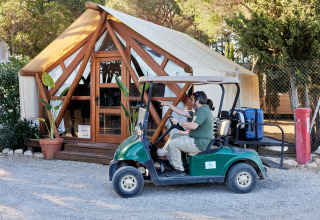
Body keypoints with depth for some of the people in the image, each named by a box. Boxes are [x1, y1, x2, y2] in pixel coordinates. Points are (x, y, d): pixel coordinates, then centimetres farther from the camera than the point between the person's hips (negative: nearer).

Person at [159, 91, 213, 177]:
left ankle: (179, 170, -6)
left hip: (199, 144, -11)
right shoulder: (200, 110, 15)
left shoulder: (203, 111, -20)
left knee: (173, 143, -16)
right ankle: (169, 160, 25)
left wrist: (179, 122, -18)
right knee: (175, 135, 21)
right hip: (196, 138, 11)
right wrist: (168, 104, 19)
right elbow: (182, 112, 19)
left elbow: (193, 126, -32)